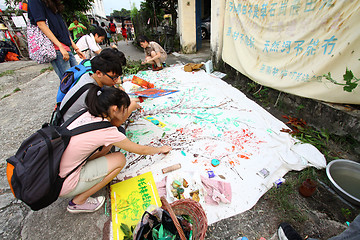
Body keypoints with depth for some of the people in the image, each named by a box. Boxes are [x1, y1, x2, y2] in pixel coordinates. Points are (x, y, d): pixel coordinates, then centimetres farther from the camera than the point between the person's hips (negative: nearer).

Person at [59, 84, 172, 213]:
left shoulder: (87, 115, -3)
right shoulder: (106, 131, -25)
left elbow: (118, 121, 17)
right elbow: (141, 150, -11)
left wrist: (131, 105, 2)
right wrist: (161, 149, 7)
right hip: (63, 185, -8)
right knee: (120, 159, -8)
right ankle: (78, 202, 5)